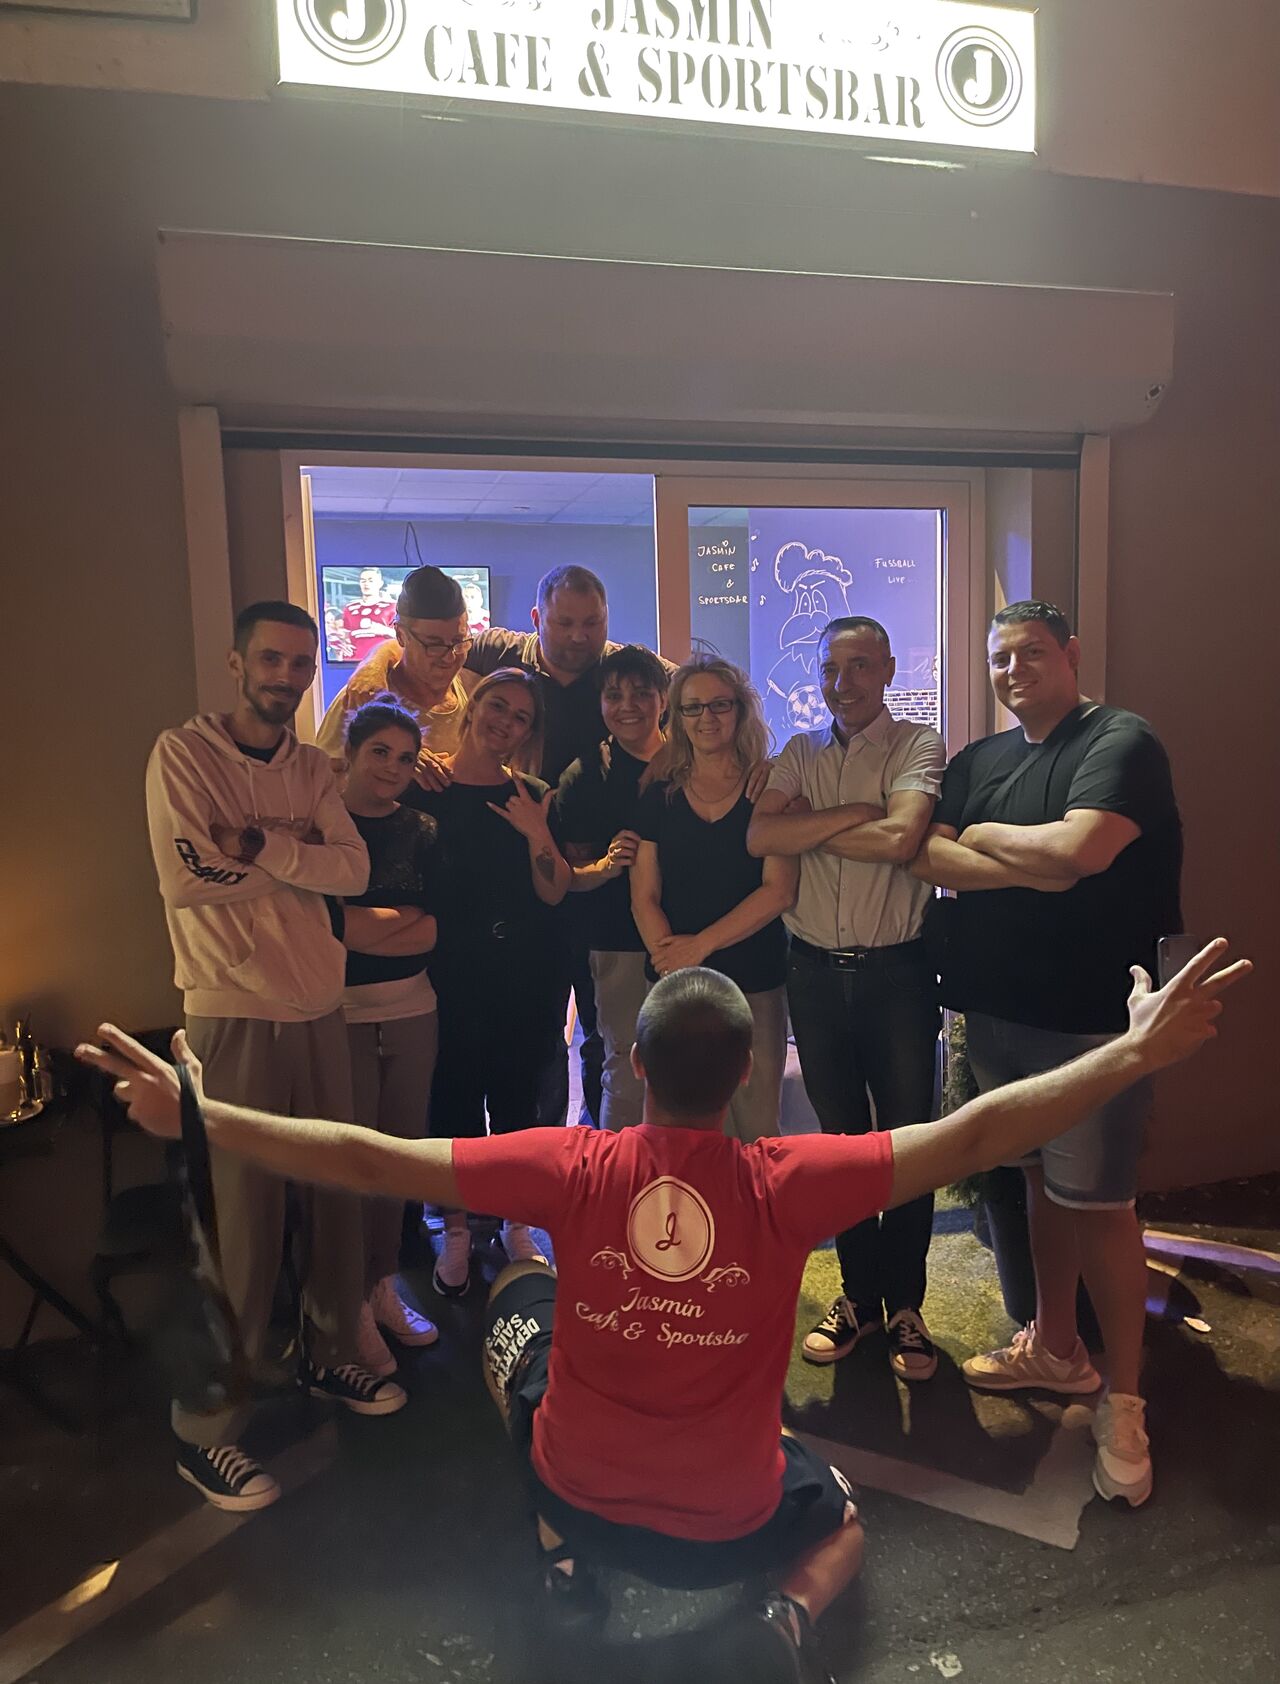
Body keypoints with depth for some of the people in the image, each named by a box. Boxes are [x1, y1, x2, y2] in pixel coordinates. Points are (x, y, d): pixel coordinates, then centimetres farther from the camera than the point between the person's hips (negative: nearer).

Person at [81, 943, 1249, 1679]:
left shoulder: (575, 1169, -23)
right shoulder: (786, 1185, -25)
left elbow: (366, 1159, -22)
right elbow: (973, 1137, -26)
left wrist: (197, 1116, -14)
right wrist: (1135, 1054, -19)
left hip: (579, 1488, 1)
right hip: (732, 1527, 0)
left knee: (519, 1295, 26)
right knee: (841, 1515, 35)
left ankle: (566, 1561, 21)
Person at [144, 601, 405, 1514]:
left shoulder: (312, 765, 9)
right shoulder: (183, 753, -6)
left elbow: (354, 868, -5)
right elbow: (187, 879, -18)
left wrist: (262, 844, -19)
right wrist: (300, 857, -8)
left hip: (320, 1005, 6)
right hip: (235, 1014, -5)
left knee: (339, 1193, 14)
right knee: (245, 1220, -1)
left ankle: (335, 1354, 36)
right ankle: (207, 1429, 17)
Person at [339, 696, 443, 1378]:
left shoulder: (420, 832, 7)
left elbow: (431, 934, -1)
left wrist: (359, 925, -12)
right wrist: (400, 919, -9)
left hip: (411, 1009, 4)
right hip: (342, 1011, -4)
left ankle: (384, 1284, 28)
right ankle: (355, 1304, 18)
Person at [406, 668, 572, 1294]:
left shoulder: (533, 797, 4)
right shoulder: (422, 787, -2)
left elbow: (554, 893, 0)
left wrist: (538, 836, -14)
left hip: (527, 970, 2)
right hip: (452, 969, -2)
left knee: (516, 1098, 9)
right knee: (456, 1095, 4)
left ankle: (516, 1225, 26)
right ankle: (456, 1231, 22)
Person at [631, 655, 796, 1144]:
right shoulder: (660, 795, 8)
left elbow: (779, 891, -6)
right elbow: (644, 896, 4)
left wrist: (701, 944, -10)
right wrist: (676, 971, -9)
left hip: (755, 982, -2)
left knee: (755, 1129, 3)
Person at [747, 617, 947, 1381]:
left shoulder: (918, 745, -3)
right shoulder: (801, 754, 9)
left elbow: (899, 838, -21)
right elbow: (760, 837, -8)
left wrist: (809, 825, -10)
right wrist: (856, 813, -14)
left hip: (897, 968, -3)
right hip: (815, 970, 4)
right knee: (840, 1137, 14)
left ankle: (905, 1303, 25)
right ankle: (858, 1294, 30)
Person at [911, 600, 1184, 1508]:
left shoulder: (1122, 741, -9)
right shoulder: (977, 762, 10)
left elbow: (1082, 847, -25)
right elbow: (928, 855, -4)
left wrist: (984, 836, -8)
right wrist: (1028, 871, -18)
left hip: (1093, 1015, -6)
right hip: (998, 1008, 6)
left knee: (1096, 1201, 0)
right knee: (1041, 1180, 18)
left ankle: (1124, 1401, 17)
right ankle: (1057, 1348, 35)